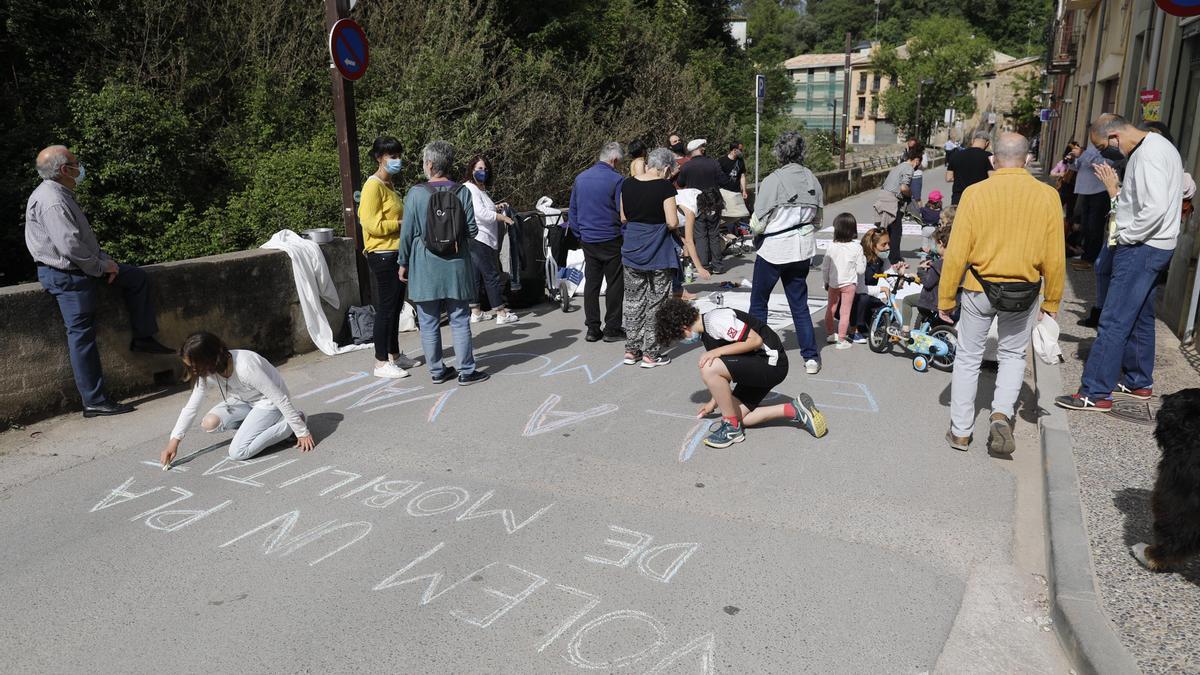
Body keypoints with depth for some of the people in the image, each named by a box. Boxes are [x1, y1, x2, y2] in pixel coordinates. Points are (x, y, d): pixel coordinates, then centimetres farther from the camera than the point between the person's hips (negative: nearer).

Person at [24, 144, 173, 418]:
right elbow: (71, 245, -29)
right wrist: (101, 267, -16)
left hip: (81, 268, 11)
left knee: (136, 277, 16)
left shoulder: (63, 195, 11)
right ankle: (94, 402, 0)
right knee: (82, 336, -6)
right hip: (66, 276, -11)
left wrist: (105, 261, 4)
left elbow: (85, 236, 17)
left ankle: (142, 339, 20)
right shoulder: (51, 201, -22)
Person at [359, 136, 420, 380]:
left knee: (395, 308, 14)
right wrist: (403, 223, -13)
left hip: (396, 254, 9)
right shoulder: (373, 186, -13)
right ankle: (381, 363, 2)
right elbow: (372, 224, -19)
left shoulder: (389, 185, 15)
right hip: (382, 256, -9)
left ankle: (395, 355, 25)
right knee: (385, 309, -5)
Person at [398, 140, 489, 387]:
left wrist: (403, 263, 8)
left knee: (429, 323, 10)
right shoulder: (462, 192, -4)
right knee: (460, 320, 7)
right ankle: (466, 371, 10)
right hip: (456, 265, 1)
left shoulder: (416, 193, -7)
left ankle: (437, 370, 17)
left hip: (425, 267, -1)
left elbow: (407, 232, -4)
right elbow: (472, 230, -1)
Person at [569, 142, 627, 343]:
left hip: (587, 241, 6)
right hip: (610, 240, -6)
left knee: (591, 283, 10)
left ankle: (592, 329, 13)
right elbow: (623, 213, -12)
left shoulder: (580, 178, 9)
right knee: (615, 284, 3)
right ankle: (612, 329, 6)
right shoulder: (616, 179, -11)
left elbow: (572, 211, 14)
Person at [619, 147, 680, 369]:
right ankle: (651, 354, 11)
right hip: (658, 254, -5)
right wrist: (663, 223, 4)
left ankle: (631, 350, 22)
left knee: (633, 302, 14)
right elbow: (672, 223, -17)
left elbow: (623, 218, 11)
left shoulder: (627, 185, 3)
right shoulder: (665, 187, -14)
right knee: (656, 304, 6)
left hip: (632, 251, 5)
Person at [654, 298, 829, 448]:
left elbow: (755, 340, -22)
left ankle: (732, 428, -9)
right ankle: (793, 410, 12)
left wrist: (717, 352, -21)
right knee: (737, 416, 7)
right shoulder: (705, 333, 13)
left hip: (771, 362, -11)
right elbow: (722, 374, 21)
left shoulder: (715, 320, -19)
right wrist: (714, 402, 23)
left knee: (708, 369, -25)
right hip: (755, 367, 11)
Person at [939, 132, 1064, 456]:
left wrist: (946, 298, -1)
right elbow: (1054, 259, -4)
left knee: (968, 358, 13)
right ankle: (1002, 414, 2)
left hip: (978, 290, -1)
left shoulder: (975, 193, -11)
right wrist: (1051, 302, 9)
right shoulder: (1047, 196, -7)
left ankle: (961, 432, 21)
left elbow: (956, 254, -11)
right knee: (1013, 355, 22)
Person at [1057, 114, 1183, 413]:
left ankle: (1095, 394, -5)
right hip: (1149, 248, 11)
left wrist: (1124, 237, -16)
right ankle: (1138, 382, 32)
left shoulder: (1149, 154, -18)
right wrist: (1114, 188, 8)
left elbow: (1155, 209, -27)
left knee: (1113, 322, -8)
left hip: (1141, 248, -11)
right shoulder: (1155, 147, 14)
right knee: (1139, 318, 19)